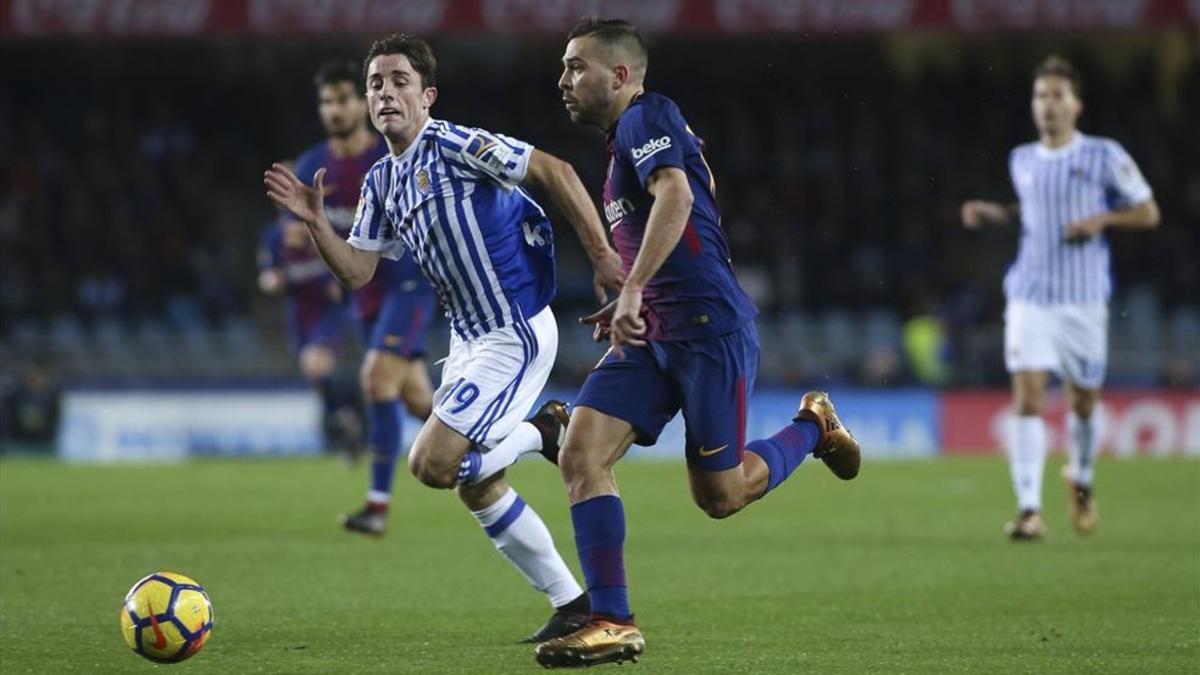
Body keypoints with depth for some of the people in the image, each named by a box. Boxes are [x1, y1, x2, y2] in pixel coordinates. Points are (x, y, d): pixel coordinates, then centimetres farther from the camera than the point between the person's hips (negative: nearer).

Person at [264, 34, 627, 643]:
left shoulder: (455, 146, -16)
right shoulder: (381, 182, 9)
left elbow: (556, 173, -17)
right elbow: (355, 272, 7)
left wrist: (602, 258, -19)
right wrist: (314, 222, -10)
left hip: (515, 335, -9)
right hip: (469, 337, 9)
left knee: (431, 465, -16)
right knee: (476, 487, 10)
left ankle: (544, 433, 5)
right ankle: (573, 604, 20)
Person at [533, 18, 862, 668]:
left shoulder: (647, 116, -8)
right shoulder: (623, 142, 22)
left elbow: (676, 198, -26)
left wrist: (633, 291, -31)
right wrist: (630, 308, 23)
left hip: (709, 328, -9)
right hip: (652, 335, 9)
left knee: (720, 496, -2)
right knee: (580, 453, -10)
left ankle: (813, 426, 26)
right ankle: (613, 623, -11)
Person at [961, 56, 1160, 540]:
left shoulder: (1104, 156, -3)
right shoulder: (1022, 160, 9)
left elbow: (1149, 213, 1)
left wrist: (1103, 219, -15)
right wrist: (993, 213, 9)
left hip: (1084, 299, -2)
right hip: (1030, 296, 2)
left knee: (1083, 403, 10)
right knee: (1027, 396, -13)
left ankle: (1081, 480, 40)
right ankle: (1029, 510, -16)